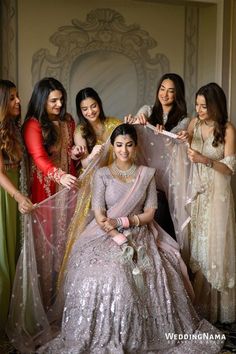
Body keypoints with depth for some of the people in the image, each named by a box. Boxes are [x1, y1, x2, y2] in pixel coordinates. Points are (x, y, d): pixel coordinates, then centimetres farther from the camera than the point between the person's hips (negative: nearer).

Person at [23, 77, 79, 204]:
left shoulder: (67, 119, 7)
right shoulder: (32, 124, -12)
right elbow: (40, 158, -21)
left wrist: (73, 151, -3)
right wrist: (60, 176, -37)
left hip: (67, 180, 5)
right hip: (45, 183, -5)